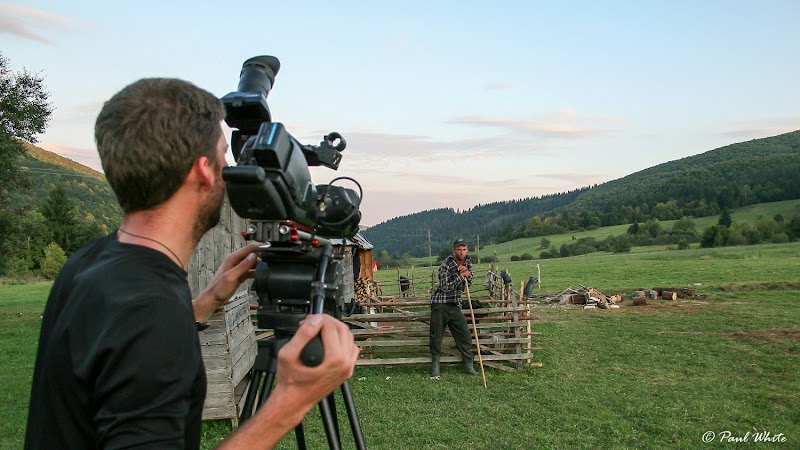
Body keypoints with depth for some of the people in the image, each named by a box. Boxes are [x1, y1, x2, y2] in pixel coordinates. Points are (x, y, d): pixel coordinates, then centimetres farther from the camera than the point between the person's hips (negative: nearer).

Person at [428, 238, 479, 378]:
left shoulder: (468, 263, 5)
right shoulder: (446, 264, -15)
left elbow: (467, 285, 7)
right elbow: (445, 287, -20)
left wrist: (466, 272, -11)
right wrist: (461, 276, -19)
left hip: (455, 305, 6)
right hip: (440, 304, -6)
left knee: (465, 336, 4)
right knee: (436, 337, -1)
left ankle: (468, 366, 16)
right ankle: (435, 369, 10)